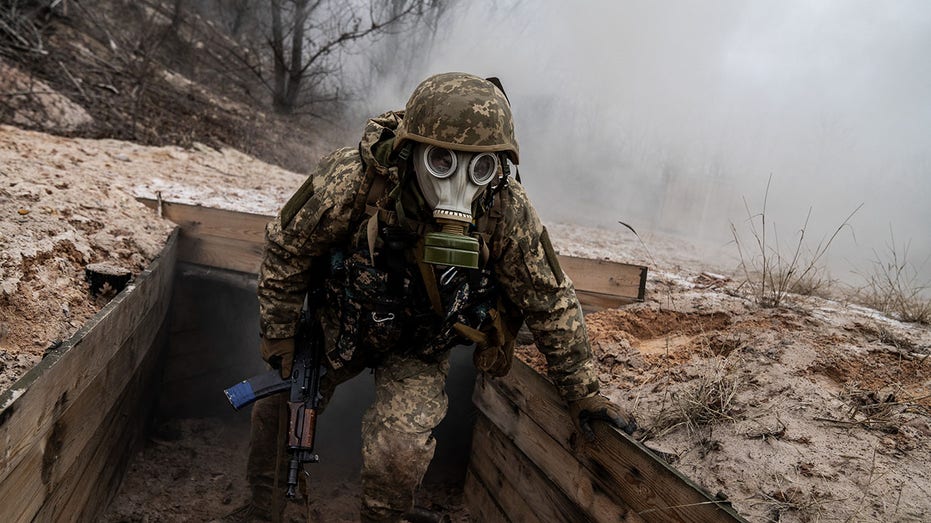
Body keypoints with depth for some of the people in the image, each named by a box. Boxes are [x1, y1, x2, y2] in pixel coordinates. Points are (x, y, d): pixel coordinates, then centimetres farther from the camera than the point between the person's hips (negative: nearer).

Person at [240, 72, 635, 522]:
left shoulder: (507, 212, -30)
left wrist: (583, 393, -8)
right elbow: (287, 249, -14)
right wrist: (277, 334, -4)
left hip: (419, 349, -1)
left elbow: (550, 301, -16)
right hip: (336, 323, 2)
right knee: (279, 409, 17)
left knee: (398, 454, -20)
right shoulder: (349, 181, -32)